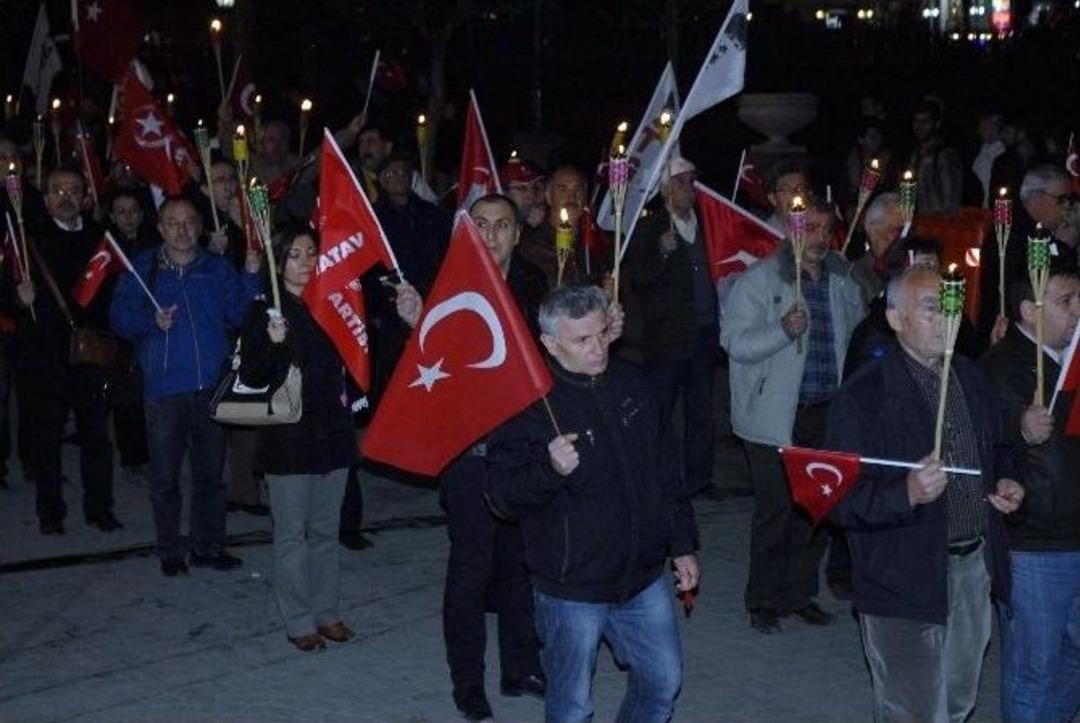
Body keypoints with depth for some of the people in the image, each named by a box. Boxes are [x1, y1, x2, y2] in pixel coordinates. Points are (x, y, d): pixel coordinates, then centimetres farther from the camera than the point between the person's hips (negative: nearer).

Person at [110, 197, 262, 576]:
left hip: (211, 386, 1)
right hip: (163, 388, -1)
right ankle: (170, 551, 16)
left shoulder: (217, 268, 9)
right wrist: (152, 321, -17)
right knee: (164, 477, 4)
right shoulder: (142, 268, 7)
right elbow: (120, 317, 0)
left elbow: (238, 315, 0)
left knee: (211, 473, 9)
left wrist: (250, 277, -11)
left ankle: (209, 546, 20)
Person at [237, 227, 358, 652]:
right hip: (288, 440, -4)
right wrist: (274, 344, -25)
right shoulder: (266, 312, -6)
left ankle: (327, 612, 23)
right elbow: (251, 378, -11)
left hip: (333, 435, 4)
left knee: (326, 530, 13)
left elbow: (350, 362, 22)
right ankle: (299, 621, 10)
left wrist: (348, 393, 6)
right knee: (292, 534, 2)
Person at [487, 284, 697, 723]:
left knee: (663, 680, 17)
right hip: (572, 588, -5)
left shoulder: (629, 384, 4)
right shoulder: (529, 403, -15)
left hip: (644, 577, 5)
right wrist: (549, 469, -33)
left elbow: (664, 473, 14)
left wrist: (682, 545, 15)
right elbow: (502, 496, -15)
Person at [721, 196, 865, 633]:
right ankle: (763, 601, 12)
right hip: (776, 415, -5)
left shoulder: (841, 280, 10)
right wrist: (783, 330, -27)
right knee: (776, 508, -2)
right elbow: (736, 342, -13)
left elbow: (857, 329, 26)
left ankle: (800, 593, 25)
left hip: (827, 413, 5)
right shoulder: (759, 280, -7)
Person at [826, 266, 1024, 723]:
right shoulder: (862, 397, -16)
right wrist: (908, 494, -35)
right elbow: (842, 502, -18)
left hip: (974, 567, 7)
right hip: (905, 581, -6)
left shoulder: (972, 379, 6)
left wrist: (1004, 482, 0)